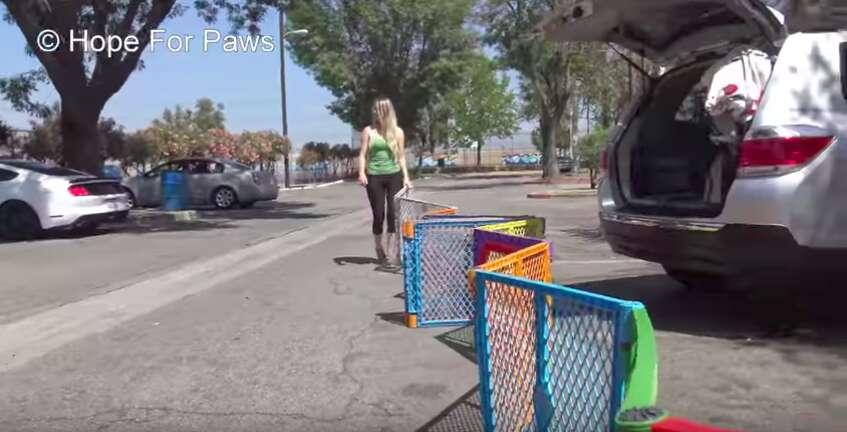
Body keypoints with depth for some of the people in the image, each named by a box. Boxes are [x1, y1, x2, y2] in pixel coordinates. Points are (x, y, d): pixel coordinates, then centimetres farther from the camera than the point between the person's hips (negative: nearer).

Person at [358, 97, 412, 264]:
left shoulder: (398, 132, 6)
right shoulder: (369, 131, 3)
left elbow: (401, 156, 8)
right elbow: (363, 154, 1)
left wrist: (406, 177, 0)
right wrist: (361, 172, -14)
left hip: (394, 176, 1)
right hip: (374, 177, 0)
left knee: (393, 214, -6)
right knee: (378, 215, 1)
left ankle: (394, 253, -1)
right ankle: (380, 252, 17)